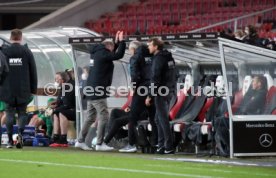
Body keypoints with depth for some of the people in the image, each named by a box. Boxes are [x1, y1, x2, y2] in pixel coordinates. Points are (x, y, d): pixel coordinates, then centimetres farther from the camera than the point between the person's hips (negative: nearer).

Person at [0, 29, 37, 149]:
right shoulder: (27, 52, 0)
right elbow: (33, 72, 3)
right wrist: (33, 89, 10)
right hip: (23, 90, 0)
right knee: (22, 112, 9)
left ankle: (10, 140, 2)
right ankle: (20, 134, -14)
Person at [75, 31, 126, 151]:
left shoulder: (96, 53, 16)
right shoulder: (102, 53, -11)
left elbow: (111, 55, 32)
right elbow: (119, 55, -19)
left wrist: (117, 42, 28)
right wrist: (121, 41, -8)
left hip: (91, 92, 10)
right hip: (98, 92, -10)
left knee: (90, 117, 14)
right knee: (103, 117, -7)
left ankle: (80, 141, 15)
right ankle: (100, 143, -9)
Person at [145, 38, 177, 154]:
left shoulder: (158, 59, -14)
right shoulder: (169, 57, 14)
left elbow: (155, 79, -19)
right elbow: (173, 75, 18)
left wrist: (150, 96, -17)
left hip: (161, 92, -9)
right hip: (170, 91, 9)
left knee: (163, 119, -7)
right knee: (159, 118, 17)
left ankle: (169, 147, -9)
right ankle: (161, 145, 18)